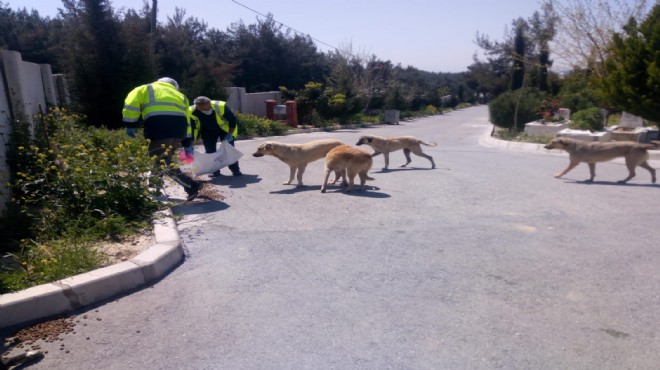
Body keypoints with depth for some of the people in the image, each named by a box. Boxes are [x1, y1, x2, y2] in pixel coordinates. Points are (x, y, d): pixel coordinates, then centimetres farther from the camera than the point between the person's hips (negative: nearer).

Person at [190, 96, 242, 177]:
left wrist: (230, 134, -21)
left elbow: (232, 120, -21)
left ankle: (235, 170, 3)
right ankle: (214, 171, 14)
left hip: (224, 129, -2)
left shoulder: (221, 106, -36)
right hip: (208, 132, 2)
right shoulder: (192, 112, -30)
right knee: (210, 151, -1)